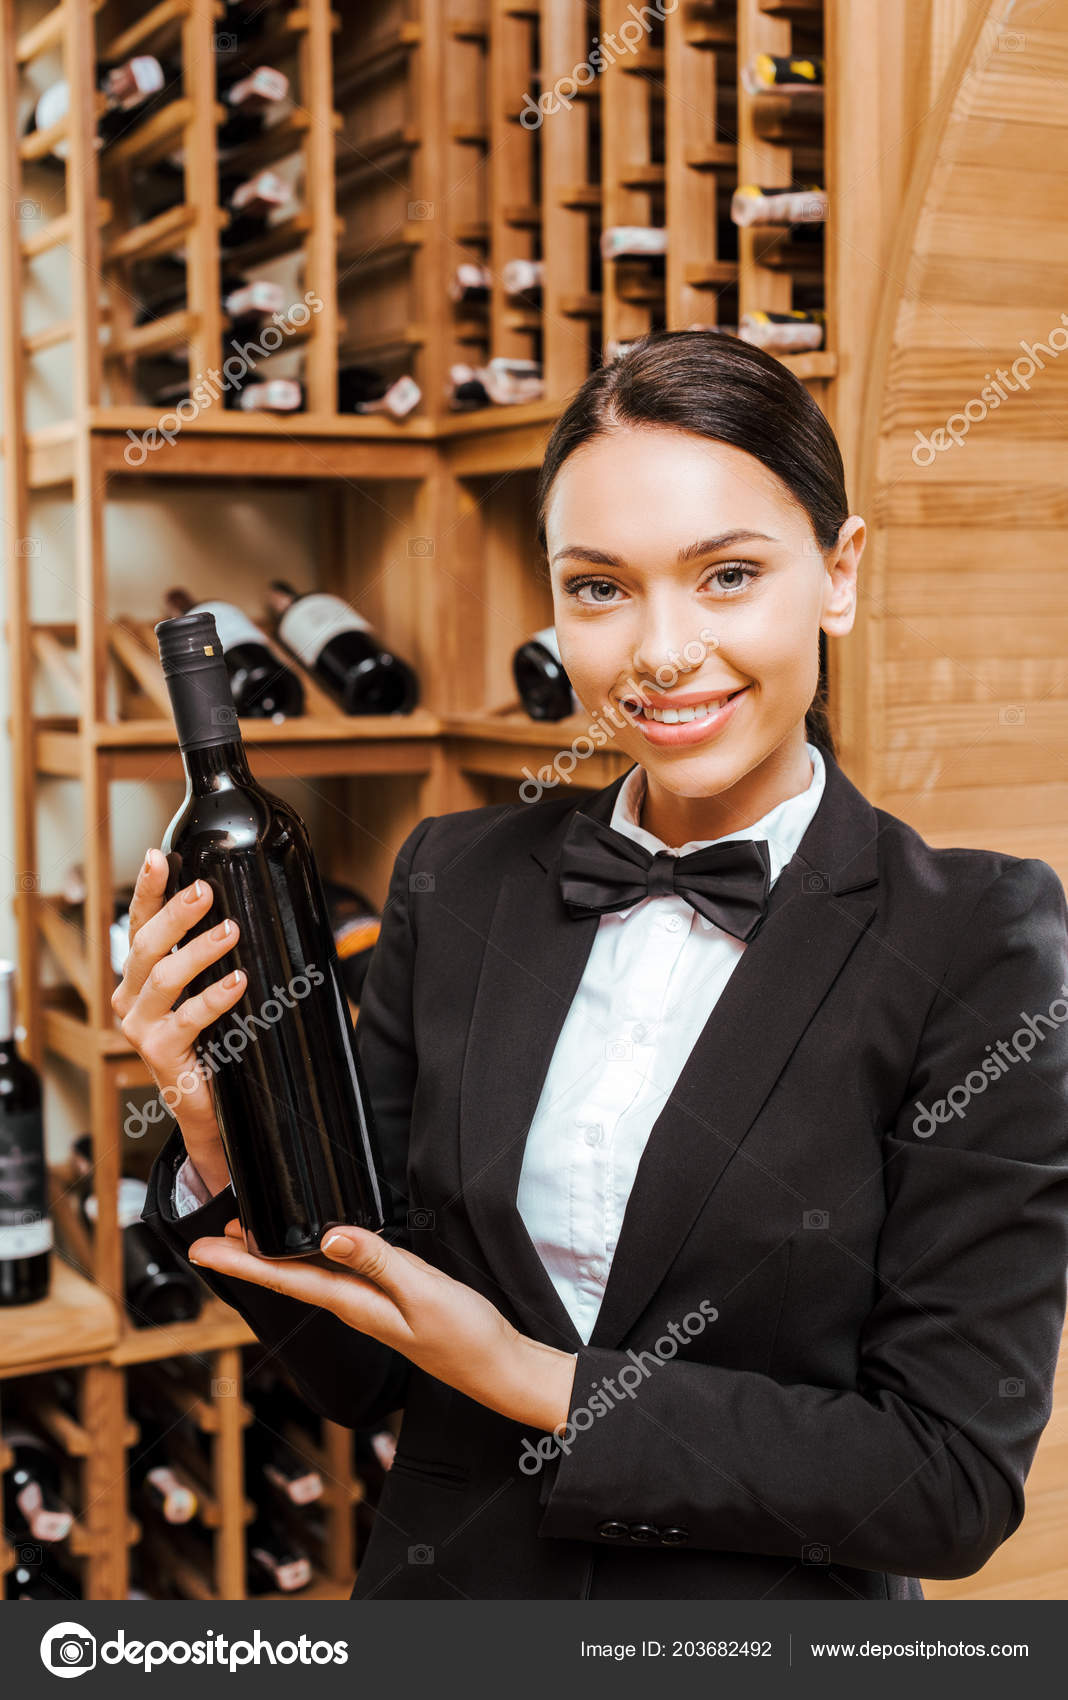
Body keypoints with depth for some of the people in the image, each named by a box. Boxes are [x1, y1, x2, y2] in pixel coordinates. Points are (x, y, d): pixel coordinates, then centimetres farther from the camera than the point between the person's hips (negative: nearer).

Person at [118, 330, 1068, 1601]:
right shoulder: (454, 881, -7)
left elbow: (955, 1480, -17)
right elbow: (359, 1374, -2)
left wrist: (531, 1382, -19)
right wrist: (220, 1140, -18)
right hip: (443, 1589, 3)